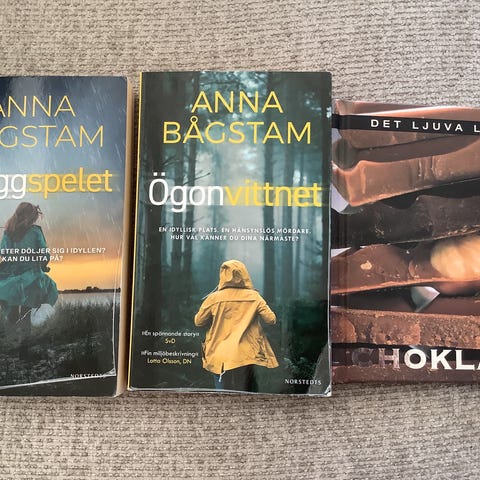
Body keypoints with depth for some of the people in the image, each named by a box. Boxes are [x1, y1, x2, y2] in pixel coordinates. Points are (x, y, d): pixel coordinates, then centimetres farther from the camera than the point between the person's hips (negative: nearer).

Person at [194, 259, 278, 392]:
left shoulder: (214, 298, -5)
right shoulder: (254, 297, -4)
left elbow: (198, 321, 4)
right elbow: (271, 319, -2)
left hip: (220, 358, 0)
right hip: (244, 357, 0)